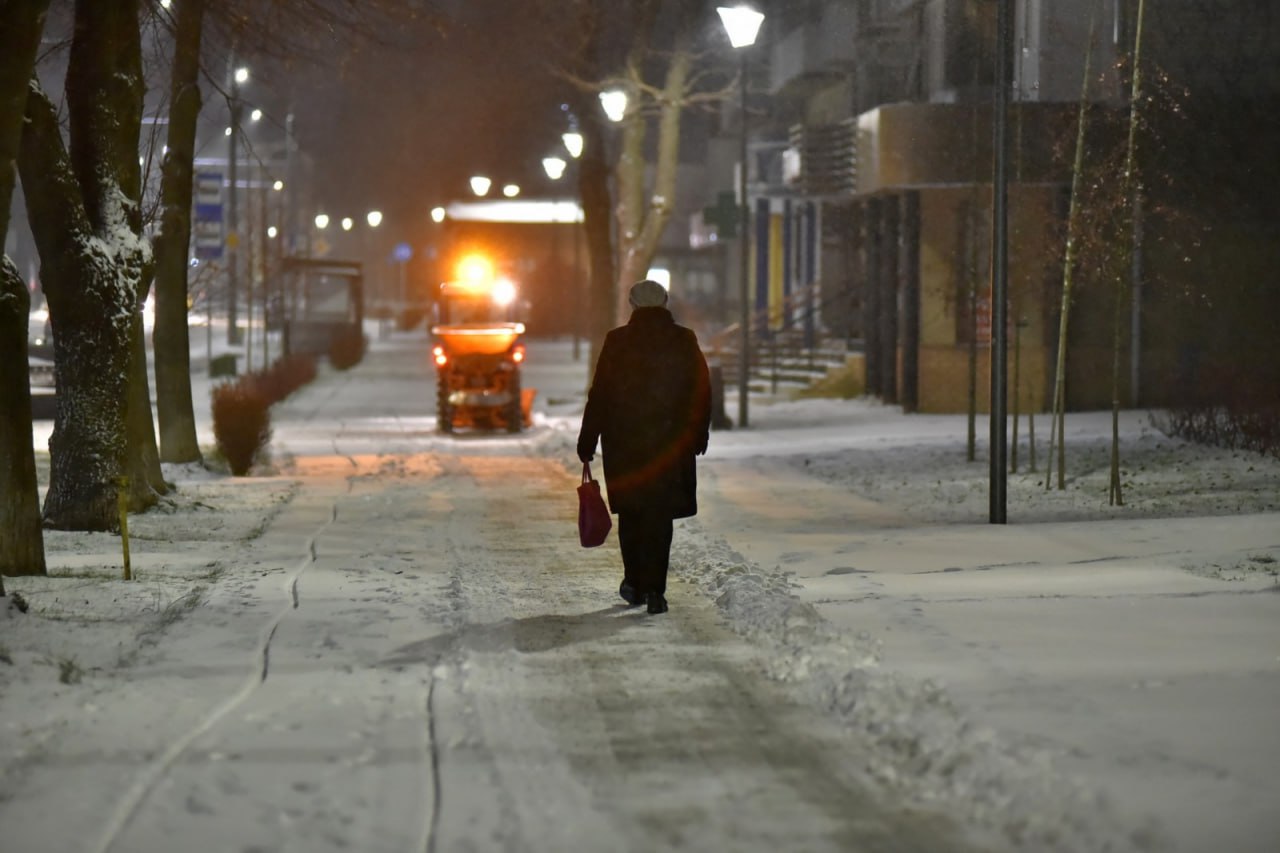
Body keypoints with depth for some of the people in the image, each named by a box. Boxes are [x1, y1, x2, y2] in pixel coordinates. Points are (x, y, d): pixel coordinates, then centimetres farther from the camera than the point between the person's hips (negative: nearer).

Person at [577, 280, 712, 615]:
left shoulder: (617, 342, -4)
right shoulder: (685, 342, 0)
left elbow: (599, 395, -4)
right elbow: (702, 394, 5)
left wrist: (587, 440, 2)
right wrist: (699, 434, 17)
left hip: (624, 443, 0)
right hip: (671, 445, 0)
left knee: (630, 512, 16)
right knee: (659, 515, 3)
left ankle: (634, 583, 22)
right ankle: (653, 590, -6)